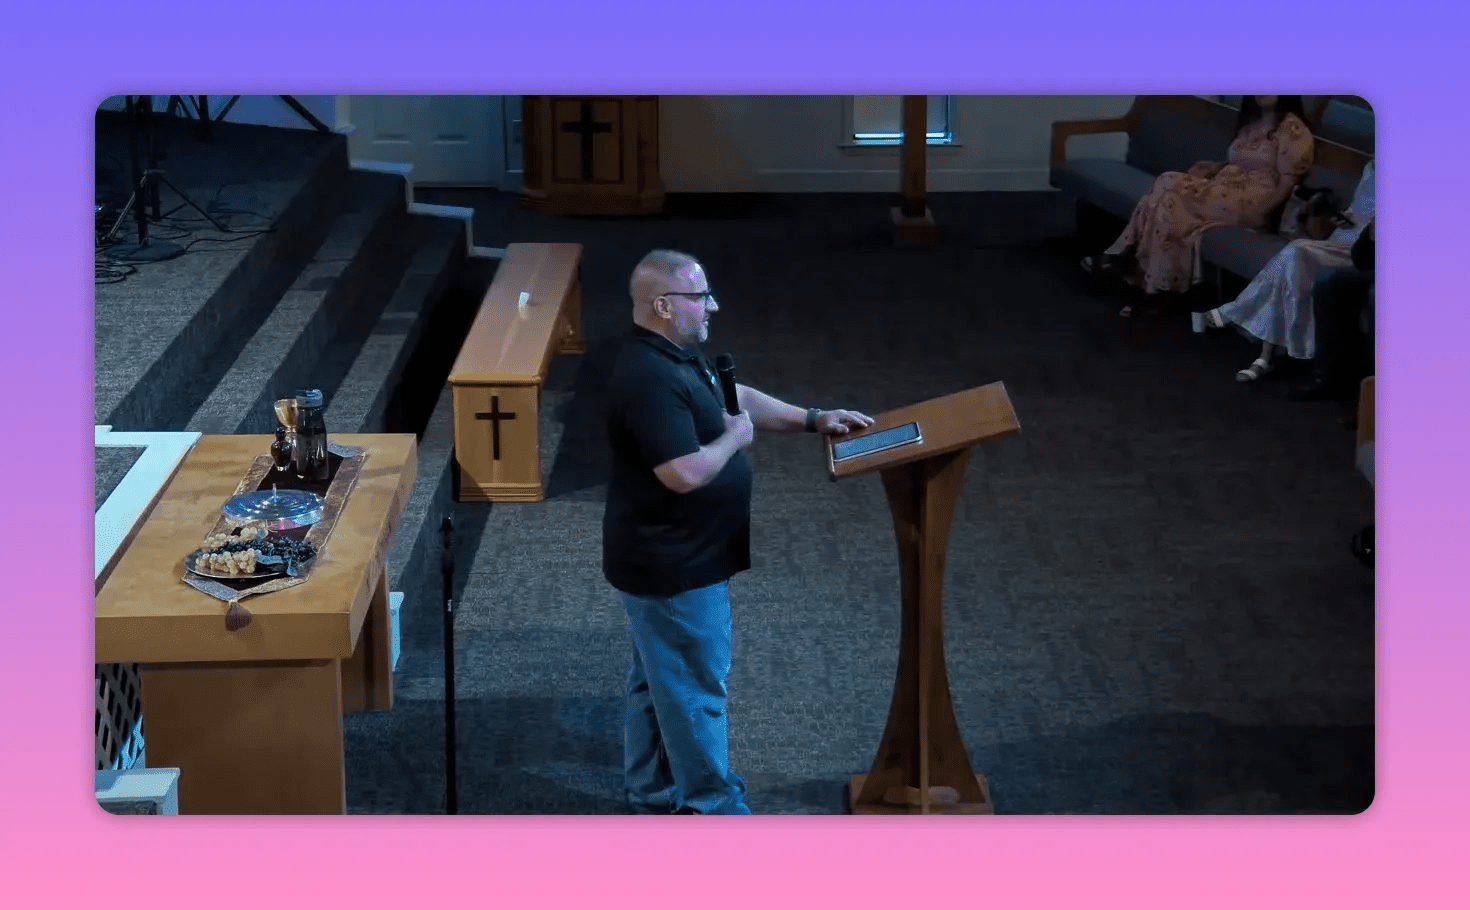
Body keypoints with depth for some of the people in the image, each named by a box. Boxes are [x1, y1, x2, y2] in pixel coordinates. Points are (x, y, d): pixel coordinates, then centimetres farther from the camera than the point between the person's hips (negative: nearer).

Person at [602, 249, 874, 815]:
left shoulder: (680, 355, 6)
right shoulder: (649, 379, -28)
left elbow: (738, 397, 19)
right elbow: (687, 473, -33)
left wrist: (813, 419, 11)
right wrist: (736, 436, -16)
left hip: (663, 560, 10)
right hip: (675, 569, -10)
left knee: (656, 681, 20)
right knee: (695, 688, 4)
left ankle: (651, 795, 33)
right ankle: (711, 806, 17)